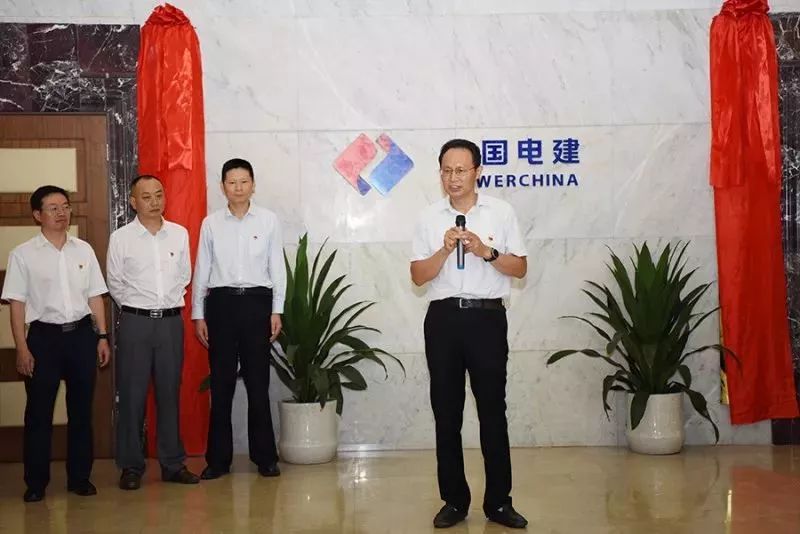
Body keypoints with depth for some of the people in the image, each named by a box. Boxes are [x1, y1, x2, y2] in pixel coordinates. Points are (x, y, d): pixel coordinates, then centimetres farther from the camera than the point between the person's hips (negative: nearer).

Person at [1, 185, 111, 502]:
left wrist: (102, 337, 6)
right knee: (39, 412, 4)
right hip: (44, 335, -3)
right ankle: (36, 482, 16)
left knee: (81, 409, 8)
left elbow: (95, 296, 10)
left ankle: (79, 477, 20)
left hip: (82, 333, 3)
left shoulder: (84, 249, 7)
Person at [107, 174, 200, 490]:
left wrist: (169, 302, 10)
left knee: (170, 393, 8)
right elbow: (115, 283, 6)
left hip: (171, 320, 2)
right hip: (135, 322, -2)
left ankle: (173, 463, 17)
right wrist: (137, 308, 8)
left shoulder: (180, 234, 5)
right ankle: (131, 466, 12)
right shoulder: (121, 238, -2)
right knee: (132, 394, 1)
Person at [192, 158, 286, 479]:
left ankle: (265, 456, 15)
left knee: (258, 382, 4)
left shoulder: (269, 221, 2)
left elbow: (277, 267, 4)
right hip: (221, 302, 1)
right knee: (221, 383, 6)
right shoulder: (211, 223, 5)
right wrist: (197, 314, 5)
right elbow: (201, 270, 7)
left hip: (257, 301, -1)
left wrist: (277, 310, 0)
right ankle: (218, 459, 16)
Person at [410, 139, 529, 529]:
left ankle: (499, 502, 13)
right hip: (443, 318, 2)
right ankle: (454, 500, 18)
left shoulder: (501, 212, 3)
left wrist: (486, 251, -13)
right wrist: (445, 250, -13)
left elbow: (520, 268, 3)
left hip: (487, 317, -1)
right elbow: (418, 276, 3)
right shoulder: (429, 218, 6)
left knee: (492, 410, 2)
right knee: (446, 411, 6)